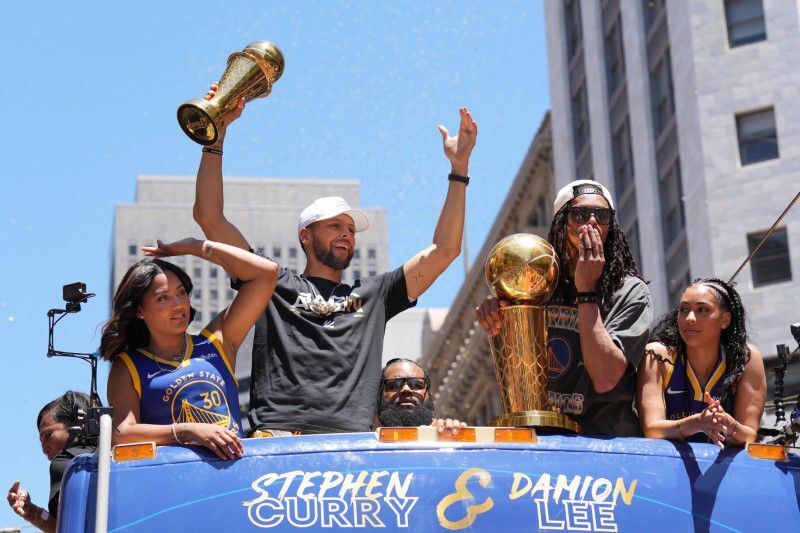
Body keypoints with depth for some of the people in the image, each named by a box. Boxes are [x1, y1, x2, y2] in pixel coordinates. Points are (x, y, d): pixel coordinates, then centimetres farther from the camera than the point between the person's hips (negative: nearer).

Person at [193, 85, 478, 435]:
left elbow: (443, 251, 28)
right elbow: (209, 216, 18)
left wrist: (459, 168, 26)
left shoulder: (373, 294, 31)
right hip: (277, 433, -3)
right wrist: (217, 130, 16)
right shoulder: (274, 285, 23)